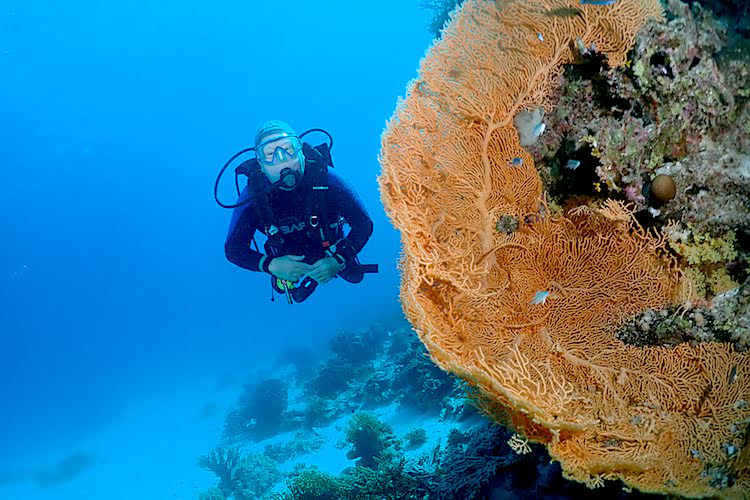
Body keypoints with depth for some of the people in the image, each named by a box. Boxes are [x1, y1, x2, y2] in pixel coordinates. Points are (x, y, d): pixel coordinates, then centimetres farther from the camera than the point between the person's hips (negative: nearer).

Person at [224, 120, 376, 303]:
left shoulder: (326, 179, -37)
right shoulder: (252, 195, -34)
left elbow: (363, 224, -29)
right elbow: (233, 248, -25)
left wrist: (338, 261, -43)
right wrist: (271, 265, -42)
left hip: (333, 250, 0)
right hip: (290, 261, 1)